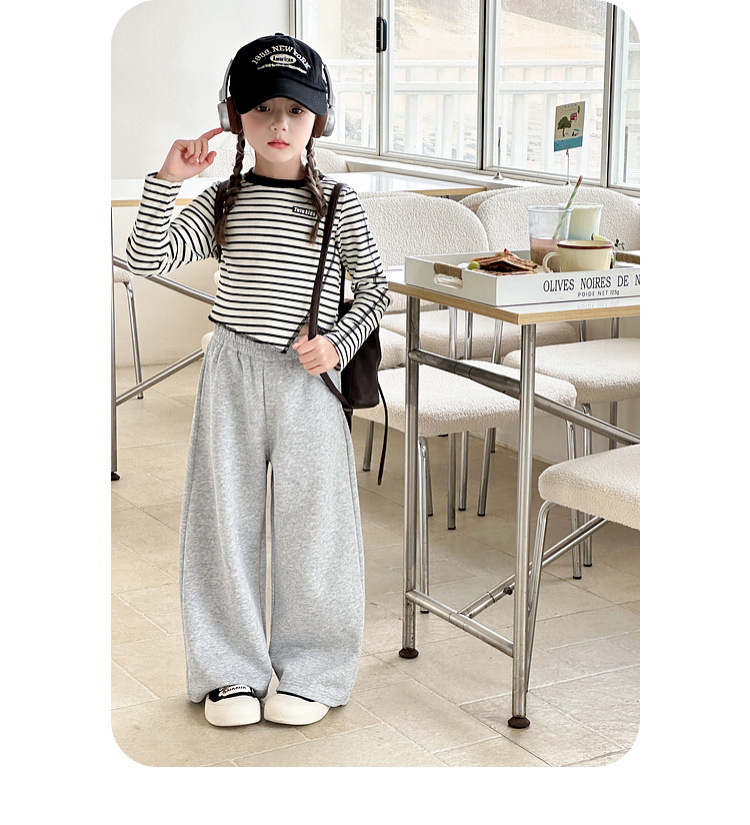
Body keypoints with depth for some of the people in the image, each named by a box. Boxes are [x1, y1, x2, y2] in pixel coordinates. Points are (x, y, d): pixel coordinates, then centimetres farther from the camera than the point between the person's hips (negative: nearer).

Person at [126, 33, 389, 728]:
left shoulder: (337, 204, 1)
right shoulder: (222, 202, 4)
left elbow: (373, 291, 7)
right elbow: (145, 259, -5)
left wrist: (338, 344, -7)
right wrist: (166, 182, -13)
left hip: (308, 379, -1)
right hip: (232, 372, 1)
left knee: (309, 519, 4)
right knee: (228, 515, 6)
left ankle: (309, 671, 19)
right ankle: (232, 670, 19)